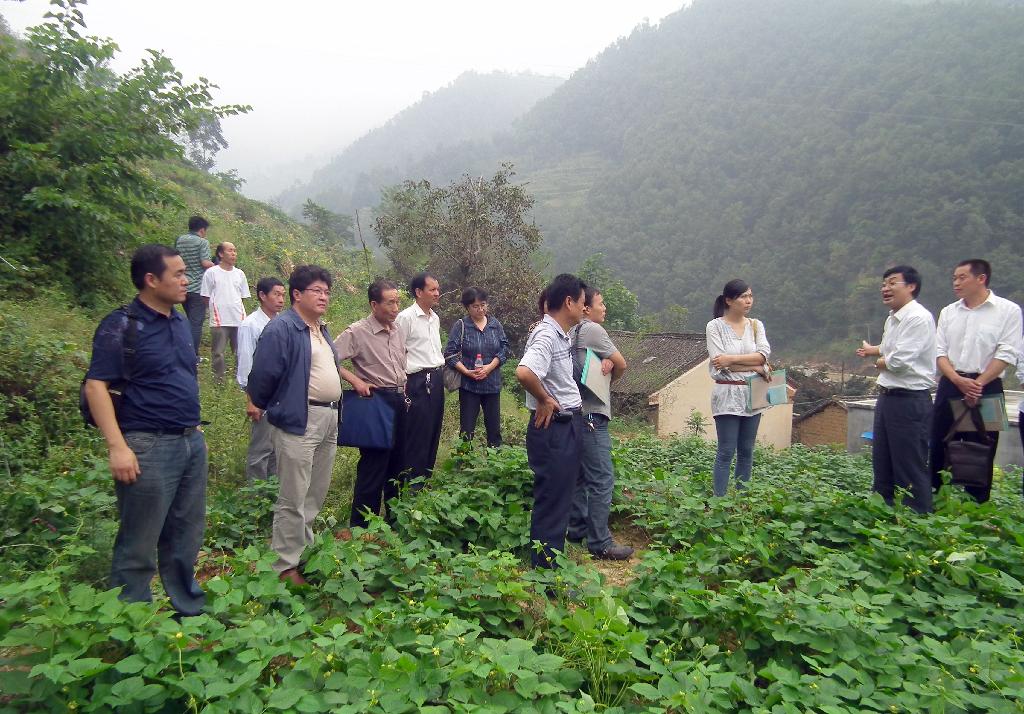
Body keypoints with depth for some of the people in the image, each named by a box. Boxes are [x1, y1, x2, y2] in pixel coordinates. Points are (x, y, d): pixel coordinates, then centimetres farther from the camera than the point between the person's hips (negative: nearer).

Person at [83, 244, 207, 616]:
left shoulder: (181, 323, 12)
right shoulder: (121, 326, -10)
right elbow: (96, 386, -14)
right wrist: (118, 447, -20)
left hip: (191, 442, 7)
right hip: (148, 447, -7)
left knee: (186, 537, 17)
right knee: (139, 546, 3)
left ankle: (189, 609, 32)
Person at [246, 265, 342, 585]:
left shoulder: (321, 330, 15)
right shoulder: (281, 329, -14)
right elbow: (263, 375, -16)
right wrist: (261, 407, -1)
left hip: (328, 421, 9)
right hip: (298, 422, -9)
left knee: (316, 495, 18)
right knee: (293, 499, -3)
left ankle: (304, 550, 32)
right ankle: (285, 566, 8)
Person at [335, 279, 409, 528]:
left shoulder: (397, 330, 9)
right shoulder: (357, 332, -13)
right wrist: (356, 381, -20)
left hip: (398, 399, 7)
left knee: (397, 461, 15)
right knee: (373, 463, -3)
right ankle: (361, 526, 10)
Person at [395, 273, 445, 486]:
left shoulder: (435, 318, 13)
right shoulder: (406, 317, -11)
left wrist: (440, 375, 17)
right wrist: (403, 385, -14)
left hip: (437, 379, 8)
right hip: (418, 381, -8)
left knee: (433, 432, 13)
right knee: (417, 435, -3)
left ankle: (426, 480, 25)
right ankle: (412, 484, 8)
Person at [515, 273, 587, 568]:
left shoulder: (563, 334, 11)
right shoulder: (546, 336, -20)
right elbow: (524, 372, -37)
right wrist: (545, 400, -21)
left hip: (568, 425, 10)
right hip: (552, 427, -10)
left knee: (562, 499, 19)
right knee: (551, 502, -1)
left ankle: (551, 561, 34)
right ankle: (544, 566, 11)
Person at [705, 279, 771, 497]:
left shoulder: (755, 325, 10)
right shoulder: (715, 326, -3)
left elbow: (763, 354, -6)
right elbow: (719, 362, -13)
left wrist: (731, 359, -16)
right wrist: (755, 367, -10)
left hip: (752, 395, 5)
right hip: (727, 394, -5)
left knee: (747, 452, 9)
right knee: (726, 452, -4)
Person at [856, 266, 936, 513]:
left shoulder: (919, 318, -16)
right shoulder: (892, 318, 12)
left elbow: (899, 360, -22)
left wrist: (879, 361, -5)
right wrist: (873, 350, 17)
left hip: (910, 401, -10)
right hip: (887, 397, 10)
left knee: (911, 470, -1)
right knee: (881, 465, 18)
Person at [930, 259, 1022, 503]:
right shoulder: (948, 312, 11)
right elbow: (939, 352, 4)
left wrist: (977, 384, -15)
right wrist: (958, 380, -12)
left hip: (986, 388, -4)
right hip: (949, 386, 4)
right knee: (938, 447, 5)